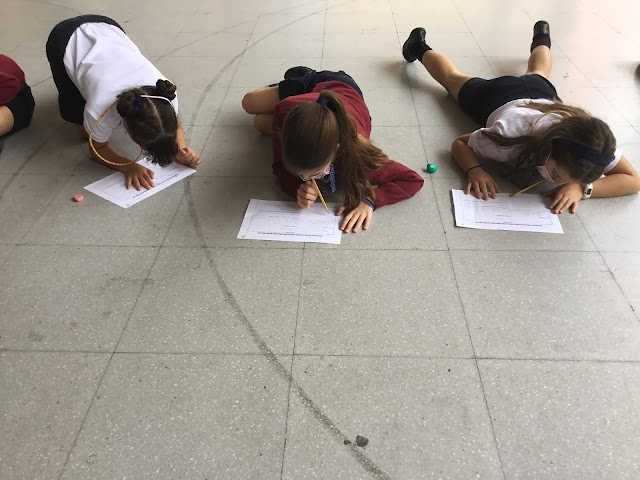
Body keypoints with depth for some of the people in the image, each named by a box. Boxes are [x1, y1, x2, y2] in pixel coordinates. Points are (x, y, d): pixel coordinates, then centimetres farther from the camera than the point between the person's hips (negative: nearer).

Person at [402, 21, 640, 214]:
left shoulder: (589, 142, -42)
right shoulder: (510, 135, -49)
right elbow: (459, 143, -34)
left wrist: (582, 188, -53)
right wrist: (475, 170, -55)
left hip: (541, 92, 3)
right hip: (497, 95, -2)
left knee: (536, 75, 39)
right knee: (452, 77, 27)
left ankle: (541, 39, 70)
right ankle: (420, 47, 52)